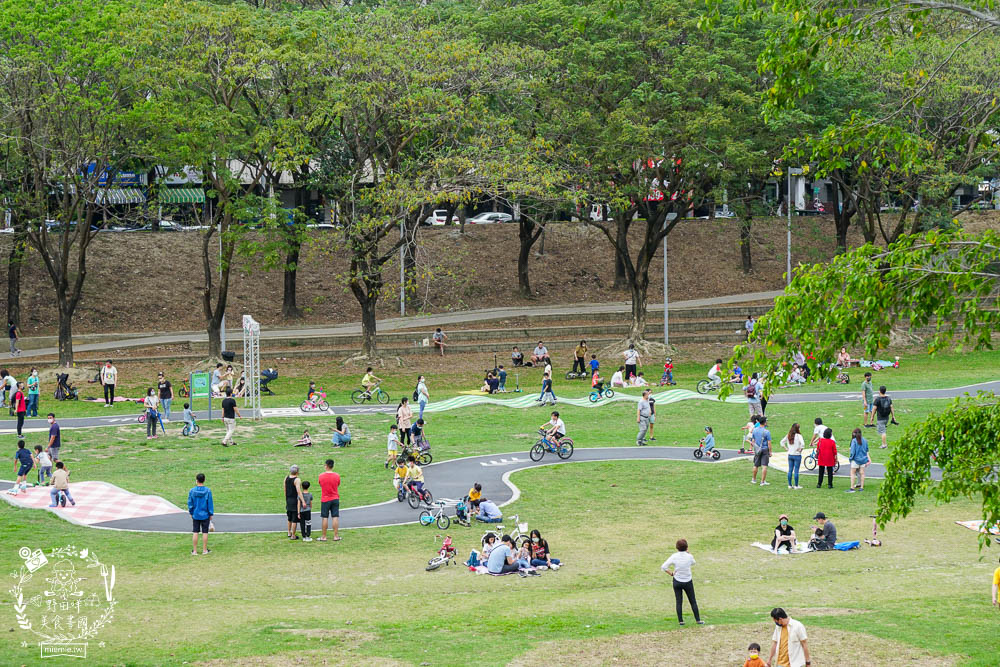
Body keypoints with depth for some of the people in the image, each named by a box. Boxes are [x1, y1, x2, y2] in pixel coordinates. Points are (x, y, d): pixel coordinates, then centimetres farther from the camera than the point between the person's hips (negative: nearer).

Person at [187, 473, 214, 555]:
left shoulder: (192, 491, -5)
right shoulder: (207, 491, -9)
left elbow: (190, 503, 0)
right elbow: (210, 503, -5)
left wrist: (191, 513, 12)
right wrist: (211, 514, 4)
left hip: (195, 515, 1)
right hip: (205, 515, -1)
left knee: (195, 533, 6)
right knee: (205, 532, 5)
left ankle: (194, 551, 8)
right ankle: (205, 550, 9)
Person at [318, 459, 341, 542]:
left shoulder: (321, 476, -8)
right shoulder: (337, 475, -5)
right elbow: (338, 485, 7)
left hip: (325, 500, -1)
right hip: (335, 499, 1)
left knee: (325, 518, 4)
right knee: (335, 517, 2)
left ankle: (324, 537, 7)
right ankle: (336, 536, 2)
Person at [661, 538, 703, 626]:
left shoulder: (674, 557, -13)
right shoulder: (689, 556, -12)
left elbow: (663, 567, -16)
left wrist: (671, 574, -6)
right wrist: (688, 553, 12)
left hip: (677, 581, 0)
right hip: (688, 582, 0)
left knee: (679, 602, 8)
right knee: (693, 601, 12)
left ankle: (680, 621, 6)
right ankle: (698, 620, 15)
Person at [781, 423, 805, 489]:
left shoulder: (788, 436, 2)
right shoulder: (798, 436, -15)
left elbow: (782, 442, 10)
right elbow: (802, 444, -26)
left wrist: (787, 448, 11)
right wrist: (800, 449, -10)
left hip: (790, 455, 5)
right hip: (797, 455, -5)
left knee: (790, 470, 11)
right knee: (796, 471, 0)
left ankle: (790, 485, 16)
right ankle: (796, 485, 4)